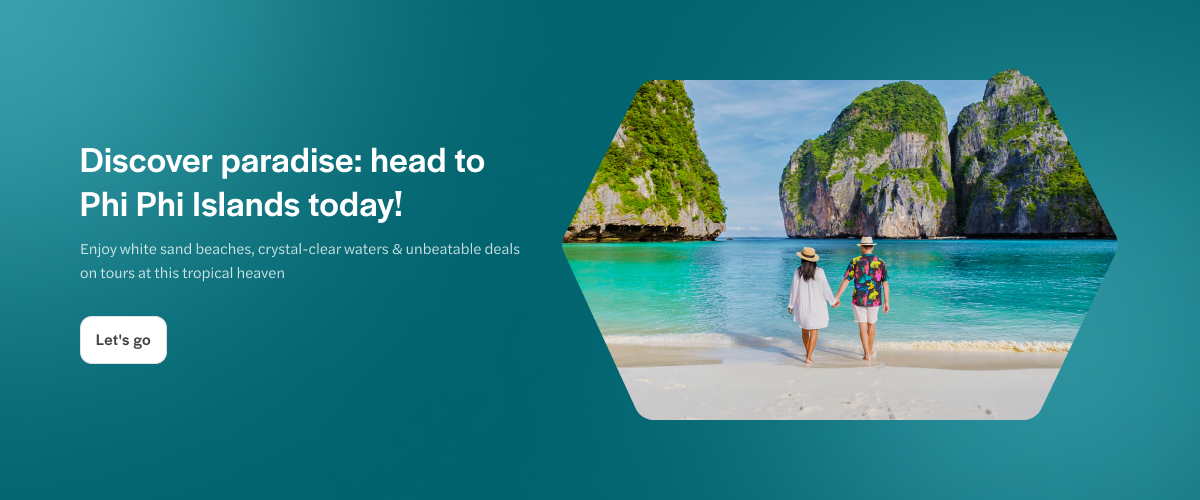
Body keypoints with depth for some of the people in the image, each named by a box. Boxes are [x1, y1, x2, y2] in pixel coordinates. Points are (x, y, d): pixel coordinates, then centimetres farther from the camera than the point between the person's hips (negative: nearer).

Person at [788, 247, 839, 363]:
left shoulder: (798, 272, -9)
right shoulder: (819, 272, -12)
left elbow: (794, 290, -4)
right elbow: (825, 289, -7)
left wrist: (791, 305, 8)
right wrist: (833, 301, 9)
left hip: (802, 305, 2)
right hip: (816, 306, -2)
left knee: (804, 329, 20)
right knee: (813, 331, 3)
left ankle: (808, 352, 36)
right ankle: (809, 357, -5)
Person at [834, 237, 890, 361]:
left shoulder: (855, 261, -7)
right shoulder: (880, 262, -1)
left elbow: (846, 280, -7)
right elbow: (885, 284, -1)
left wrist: (837, 297, -2)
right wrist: (886, 302, 3)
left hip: (859, 300, -2)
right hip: (874, 300, 2)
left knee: (863, 328, 2)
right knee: (871, 325, 21)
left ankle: (867, 355, -4)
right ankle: (870, 350, 35)